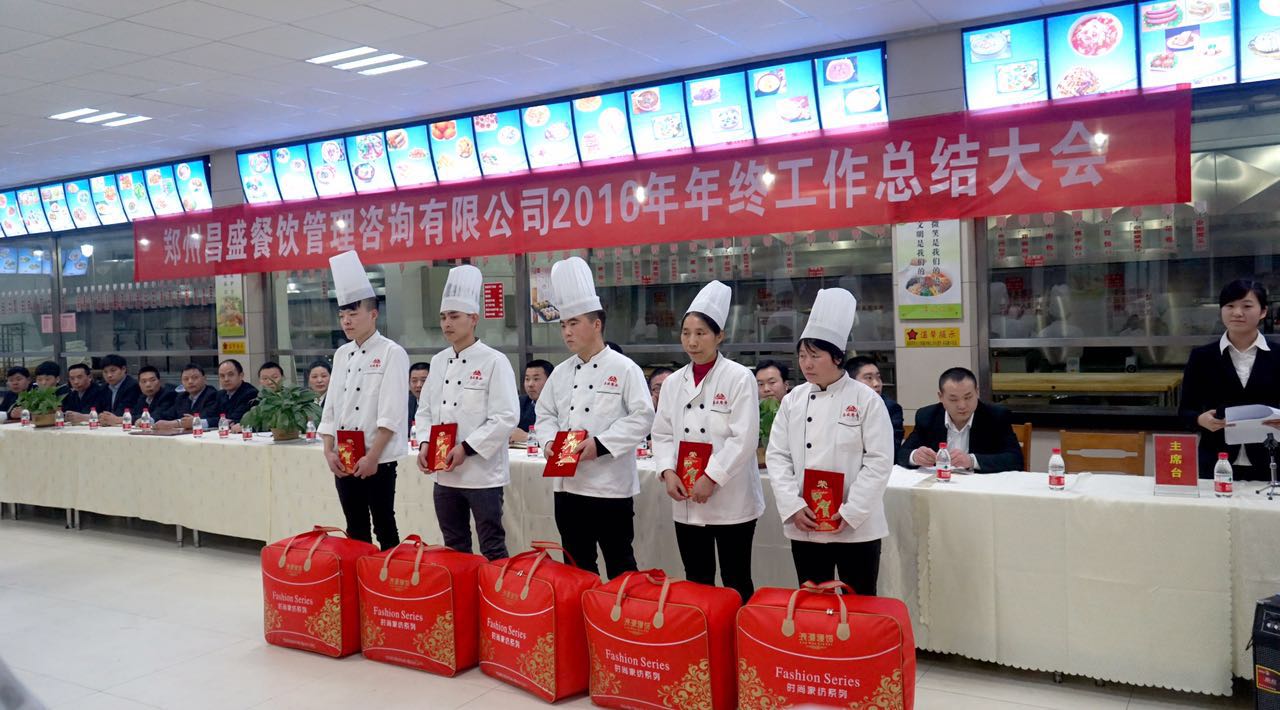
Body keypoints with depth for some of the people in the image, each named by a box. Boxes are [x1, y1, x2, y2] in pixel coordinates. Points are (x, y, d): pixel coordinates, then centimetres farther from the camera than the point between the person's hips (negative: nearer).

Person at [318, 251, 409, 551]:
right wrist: (329, 451, 1)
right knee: (355, 529, 13)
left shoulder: (392, 353, -9)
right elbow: (330, 407, 11)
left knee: (384, 528, 1)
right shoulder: (341, 354, 12)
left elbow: (391, 413, -15)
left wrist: (372, 457, -19)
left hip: (377, 459, -6)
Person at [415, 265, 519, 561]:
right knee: (454, 548, 16)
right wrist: (425, 444, -2)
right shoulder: (438, 361, 10)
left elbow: (506, 417, -16)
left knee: (492, 549, 2)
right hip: (445, 474, 6)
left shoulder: (494, 361, -10)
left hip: (483, 473, -6)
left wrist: (466, 448, -19)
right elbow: (425, 410, 16)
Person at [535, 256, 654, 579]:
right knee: (577, 564, 16)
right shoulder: (561, 373, 10)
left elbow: (642, 417, -14)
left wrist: (600, 444, -20)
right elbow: (546, 414, 15)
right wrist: (549, 442, -5)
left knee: (619, 563, 5)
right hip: (568, 484, 6)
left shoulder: (624, 368, -9)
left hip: (610, 485, -6)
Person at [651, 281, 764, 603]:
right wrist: (668, 471, -6)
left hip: (730, 500, -5)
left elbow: (744, 438, -14)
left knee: (736, 582, 4)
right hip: (686, 502, 5)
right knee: (696, 581, 14)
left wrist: (711, 479, -17)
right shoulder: (673, 382, 9)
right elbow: (662, 434, 11)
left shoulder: (739, 378, -7)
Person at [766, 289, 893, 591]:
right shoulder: (793, 400, 4)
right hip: (804, 527, 3)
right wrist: (794, 507, -10)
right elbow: (777, 456, 2)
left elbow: (879, 461, -10)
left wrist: (851, 512, -15)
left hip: (857, 527, -3)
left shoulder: (866, 400, -6)